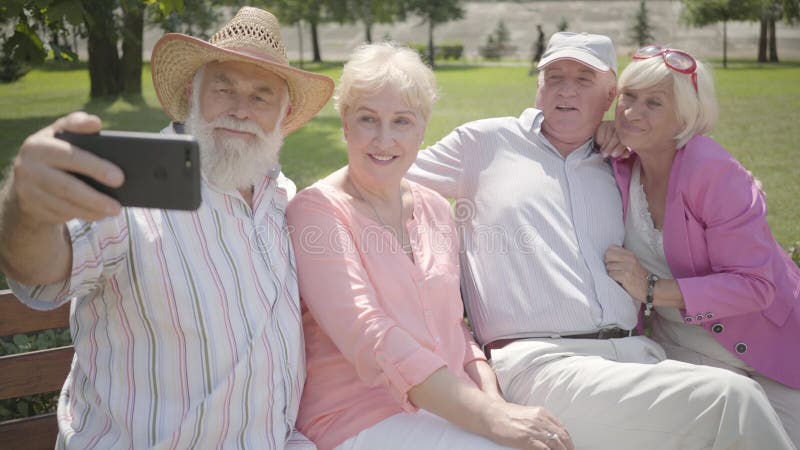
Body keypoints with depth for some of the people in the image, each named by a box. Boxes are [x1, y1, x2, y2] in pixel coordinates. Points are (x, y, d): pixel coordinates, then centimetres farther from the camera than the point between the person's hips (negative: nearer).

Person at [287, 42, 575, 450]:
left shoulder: (436, 209, 12)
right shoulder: (315, 211, -7)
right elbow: (367, 336, -18)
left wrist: (493, 398, -3)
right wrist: (488, 416, -26)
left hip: (454, 409, 6)